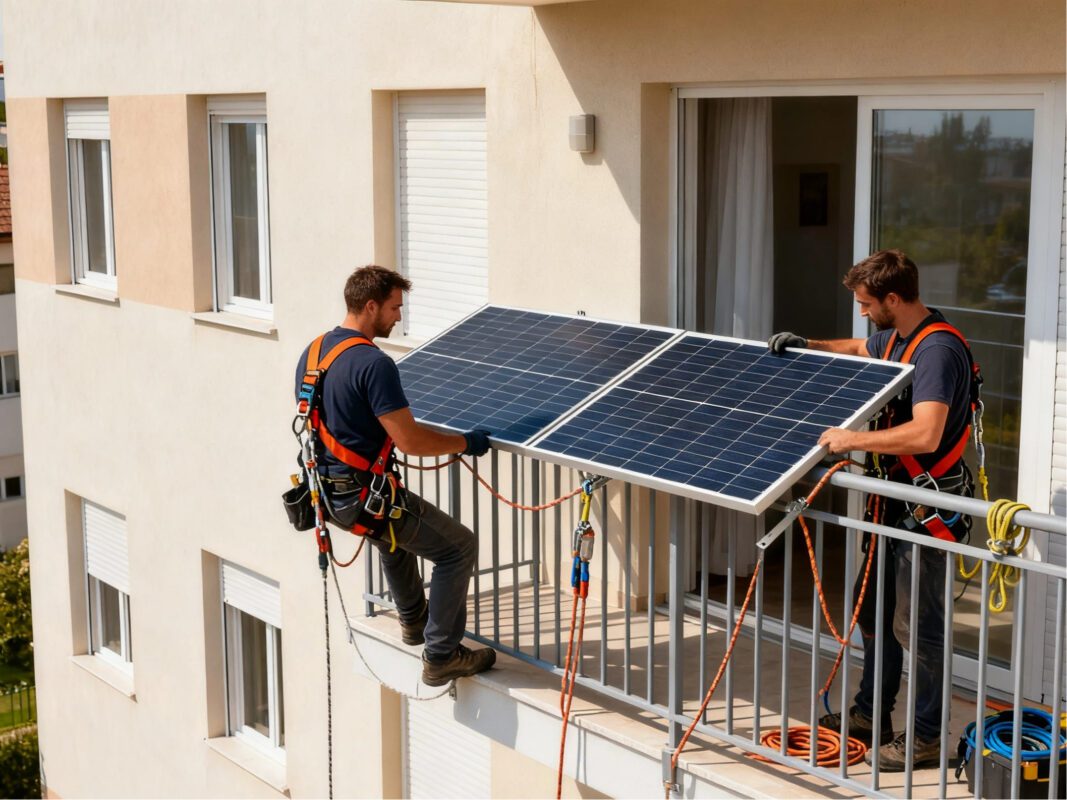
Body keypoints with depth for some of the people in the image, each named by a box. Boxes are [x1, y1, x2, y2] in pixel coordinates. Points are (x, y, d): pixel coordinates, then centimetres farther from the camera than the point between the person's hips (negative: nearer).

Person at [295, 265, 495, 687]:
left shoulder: (312, 352, 5)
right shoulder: (373, 363, -22)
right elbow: (410, 440, -23)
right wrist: (465, 442, -8)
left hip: (326, 490, 9)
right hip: (365, 494, -9)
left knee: (398, 529, 37)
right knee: (459, 547, 4)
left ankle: (413, 619, 49)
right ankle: (441, 657, 6)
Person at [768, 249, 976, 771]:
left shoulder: (937, 350, -24)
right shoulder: (896, 337, 8)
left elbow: (925, 434, -35)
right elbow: (860, 350, 33)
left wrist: (853, 439, -29)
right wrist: (806, 346, 19)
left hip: (928, 504, -10)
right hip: (897, 497, 10)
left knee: (916, 624, -2)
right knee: (873, 609, 19)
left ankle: (926, 738, 11)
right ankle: (869, 714, 33)